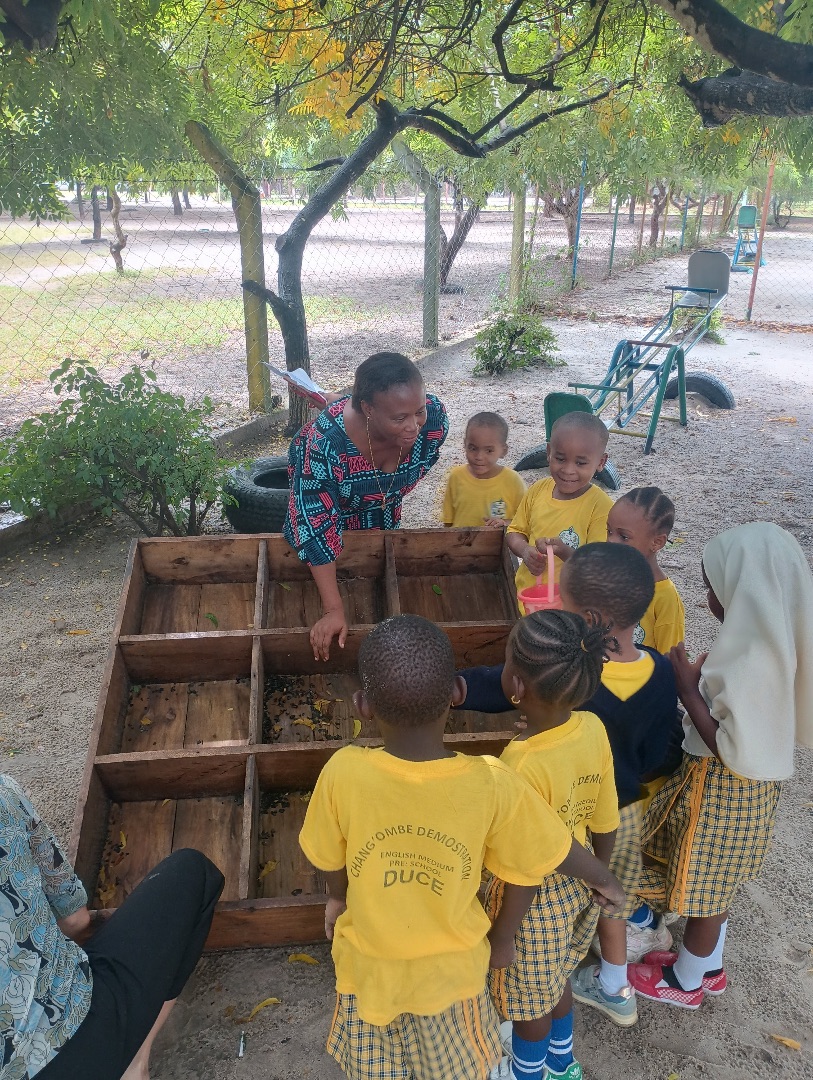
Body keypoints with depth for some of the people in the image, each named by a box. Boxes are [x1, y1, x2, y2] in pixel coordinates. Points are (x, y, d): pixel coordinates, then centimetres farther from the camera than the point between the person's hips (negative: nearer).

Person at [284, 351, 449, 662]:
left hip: (382, 522, 4)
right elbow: (316, 524, -36)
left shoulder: (435, 418, -30)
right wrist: (333, 610, -38)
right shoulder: (323, 442, -42)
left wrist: (388, 501, 8)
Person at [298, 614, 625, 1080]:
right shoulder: (492, 784, -30)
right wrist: (604, 879, 9)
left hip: (369, 966, 0)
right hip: (450, 970, 1)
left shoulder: (343, 774, -29)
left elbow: (330, 861, -10)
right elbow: (532, 866, -14)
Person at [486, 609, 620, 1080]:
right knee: (557, 981, 33)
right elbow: (606, 822, -4)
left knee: (528, 1003, 23)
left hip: (535, 899, -6)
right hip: (578, 886, 6)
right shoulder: (594, 728, -18)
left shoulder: (523, 765, -37)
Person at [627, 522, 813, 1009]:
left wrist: (689, 691, -23)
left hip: (723, 791, -9)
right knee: (715, 884, 27)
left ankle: (686, 981, 39)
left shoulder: (751, 661, -33)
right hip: (750, 786, 9)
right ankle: (709, 966, 49)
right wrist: (706, 681, -1)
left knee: (703, 889, 15)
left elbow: (737, 752, -30)